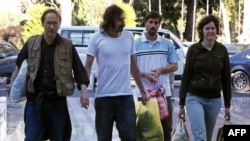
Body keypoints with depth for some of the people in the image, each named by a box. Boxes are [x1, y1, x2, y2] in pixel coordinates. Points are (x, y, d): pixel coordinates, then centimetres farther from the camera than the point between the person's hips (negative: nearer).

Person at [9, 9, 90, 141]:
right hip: (34, 100, 0)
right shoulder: (31, 43, 4)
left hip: (57, 101, 0)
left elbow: (79, 70, 3)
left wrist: (83, 91, -8)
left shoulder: (68, 46, 1)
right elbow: (19, 64, 14)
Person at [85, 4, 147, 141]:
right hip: (103, 96, -2)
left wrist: (142, 90, 14)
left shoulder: (129, 37, 5)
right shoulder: (97, 38, -4)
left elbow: (133, 66, 13)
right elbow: (88, 66, -3)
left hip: (126, 96, 2)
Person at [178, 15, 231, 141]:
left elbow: (226, 79, 8)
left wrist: (227, 105, 6)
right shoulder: (194, 49, -3)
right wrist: (181, 104, -2)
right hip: (195, 98, -3)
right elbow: (186, 77, -1)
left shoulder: (222, 50, 4)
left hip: (214, 101, 3)